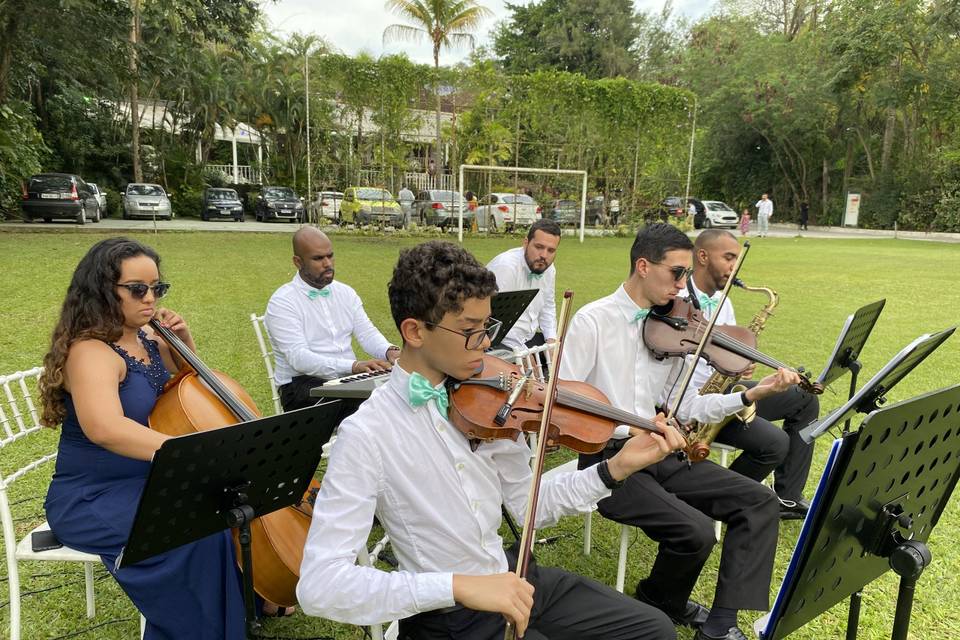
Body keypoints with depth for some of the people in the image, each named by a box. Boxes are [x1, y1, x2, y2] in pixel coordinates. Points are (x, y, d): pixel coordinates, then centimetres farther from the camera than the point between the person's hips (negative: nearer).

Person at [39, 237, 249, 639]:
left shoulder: (146, 339, 4)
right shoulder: (91, 352, -22)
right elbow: (105, 428, -42)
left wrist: (184, 341, 2)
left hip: (146, 482, 8)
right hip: (92, 500, -8)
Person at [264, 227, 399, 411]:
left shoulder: (346, 292, 13)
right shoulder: (281, 303, -7)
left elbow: (367, 333, 6)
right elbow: (299, 358, -18)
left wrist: (389, 351, -19)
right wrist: (354, 365, -31)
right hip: (302, 385, -5)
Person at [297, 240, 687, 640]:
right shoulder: (367, 434, -21)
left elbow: (527, 506, 4)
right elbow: (318, 585, -26)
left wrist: (615, 468, -7)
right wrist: (458, 585, -34)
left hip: (515, 585, 6)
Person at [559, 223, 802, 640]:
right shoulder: (593, 321, -11)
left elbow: (682, 408, 9)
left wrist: (750, 395, -1)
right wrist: (626, 433, -26)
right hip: (610, 458, -7)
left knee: (759, 501, -4)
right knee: (696, 531, -23)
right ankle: (658, 602, 11)